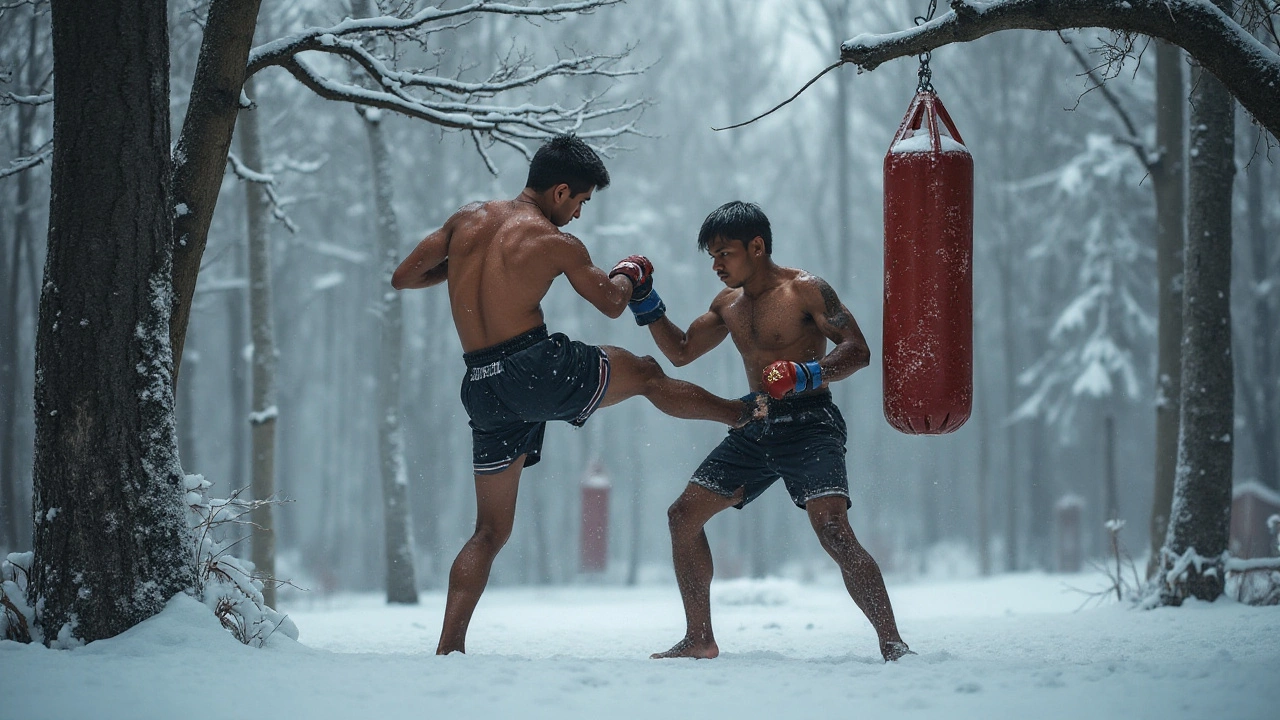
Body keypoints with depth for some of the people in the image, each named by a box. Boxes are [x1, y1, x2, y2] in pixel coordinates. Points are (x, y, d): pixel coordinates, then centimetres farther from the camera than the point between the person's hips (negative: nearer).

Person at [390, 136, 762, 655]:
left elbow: (402, 278, 15)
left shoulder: (466, 220, 10)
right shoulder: (556, 243, -4)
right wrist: (630, 274, 33)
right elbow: (611, 303, 11)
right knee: (646, 374, 22)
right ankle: (748, 413, 41)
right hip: (539, 367, -5)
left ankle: (449, 647, 3)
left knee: (491, 530, 12)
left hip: (485, 389, 5)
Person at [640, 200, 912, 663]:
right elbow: (680, 352, 22)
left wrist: (805, 376, -31)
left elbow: (857, 350, -15)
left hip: (808, 425, -8)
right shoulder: (728, 304, 15)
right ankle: (699, 639, 16)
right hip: (755, 429, 8)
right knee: (684, 515, 7)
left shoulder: (805, 290, -9)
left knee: (833, 531, -25)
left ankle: (892, 644, -23)